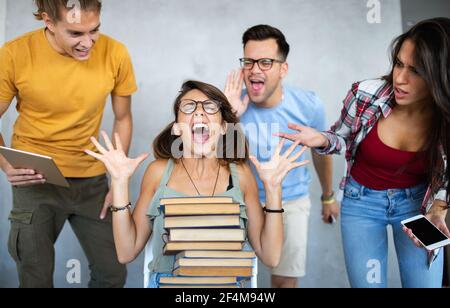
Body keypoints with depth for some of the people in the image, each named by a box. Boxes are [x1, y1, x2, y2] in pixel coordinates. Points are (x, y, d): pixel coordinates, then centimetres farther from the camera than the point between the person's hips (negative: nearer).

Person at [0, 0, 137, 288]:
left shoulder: (115, 53, -10)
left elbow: (123, 119, 3)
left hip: (92, 179, 2)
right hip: (35, 179, -1)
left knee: (113, 273, 7)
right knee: (35, 277, 6)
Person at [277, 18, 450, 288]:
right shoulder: (365, 95, -22)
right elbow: (343, 139, -3)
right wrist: (322, 140, -25)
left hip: (418, 202, 1)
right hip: (363, 201, -1)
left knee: (424, 284, 10)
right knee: (369, 284, 5)